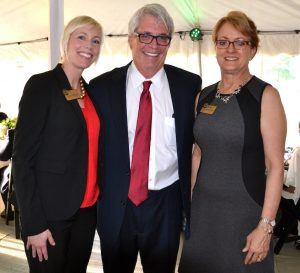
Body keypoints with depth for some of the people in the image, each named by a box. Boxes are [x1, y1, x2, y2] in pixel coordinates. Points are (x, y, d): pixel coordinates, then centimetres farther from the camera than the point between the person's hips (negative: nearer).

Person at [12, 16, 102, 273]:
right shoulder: (41, 85, -10)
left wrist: (95, 199, 6)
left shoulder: (90, 91, 9)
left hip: (87, 209, 6)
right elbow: (23, 157, -13)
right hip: (49, 211, -6)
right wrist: (34, 224, -16)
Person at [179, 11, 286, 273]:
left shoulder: (265, 96, -9)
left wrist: (265, 226, -16)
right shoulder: (204, 97, 6)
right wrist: (187, 203, 11)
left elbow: (275, 166, -12)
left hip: (244, 211, -4)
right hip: (203, 208, 5)